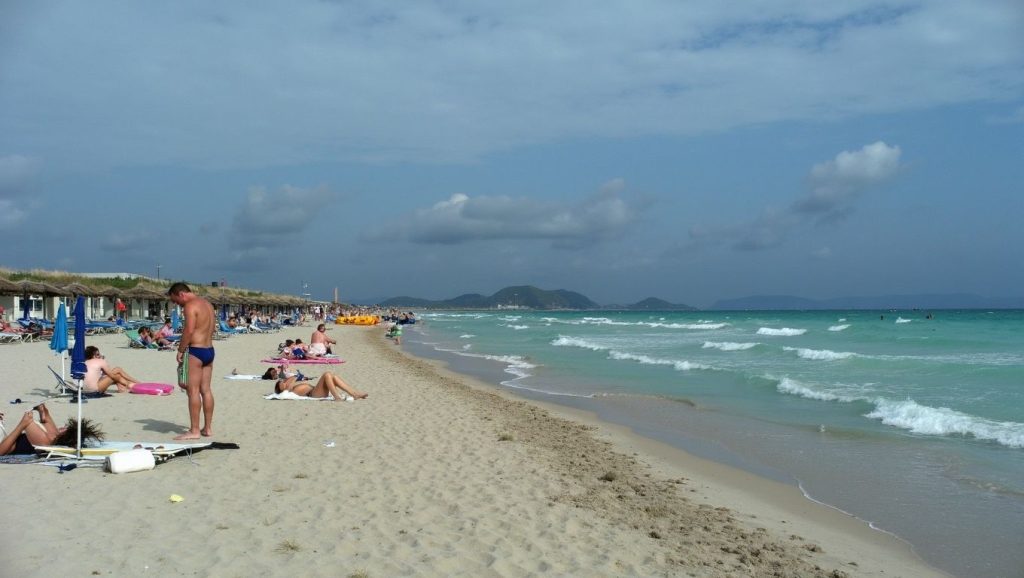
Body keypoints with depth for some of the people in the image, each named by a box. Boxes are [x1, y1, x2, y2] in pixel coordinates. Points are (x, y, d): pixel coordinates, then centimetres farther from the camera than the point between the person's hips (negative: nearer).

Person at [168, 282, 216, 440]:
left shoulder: (191, 305, -12)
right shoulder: (207, 304, 16)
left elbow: (188, 331, -20)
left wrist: (180, 350, -12)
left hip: (195, 351, -9)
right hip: (209, 350, 9)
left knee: (193, 390, -5)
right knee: (206, 390, 11)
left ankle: (194, 431, -4)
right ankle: (208, 428, 16)